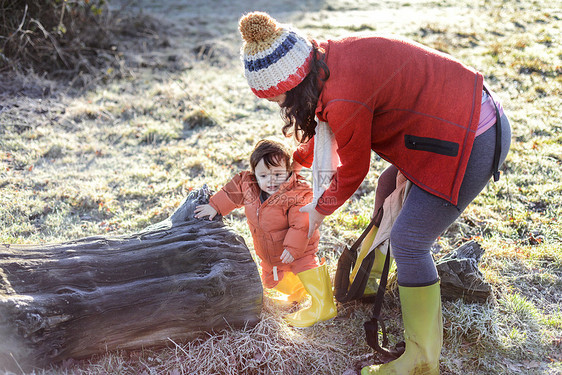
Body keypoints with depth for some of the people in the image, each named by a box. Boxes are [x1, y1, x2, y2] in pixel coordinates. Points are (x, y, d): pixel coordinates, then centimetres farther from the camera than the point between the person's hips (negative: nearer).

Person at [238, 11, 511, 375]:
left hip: (472, 144, -10)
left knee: (408, 242, -4)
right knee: (392, 186, 23)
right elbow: (326, 130, 20)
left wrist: (319, 211, 10)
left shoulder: (344, 102, -26)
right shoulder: (331, 56, 0)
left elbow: (352, 172, -7)